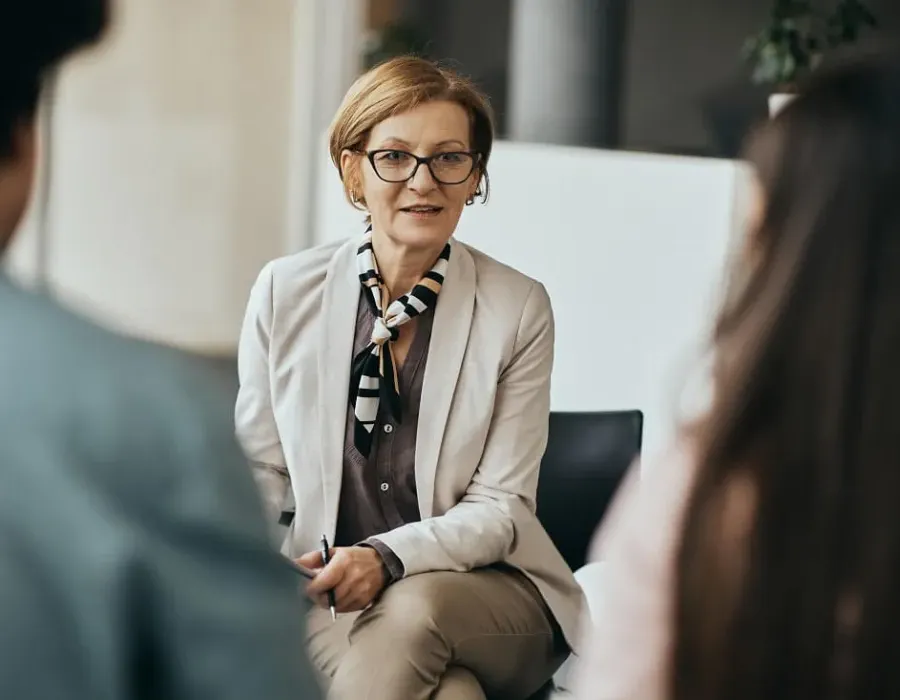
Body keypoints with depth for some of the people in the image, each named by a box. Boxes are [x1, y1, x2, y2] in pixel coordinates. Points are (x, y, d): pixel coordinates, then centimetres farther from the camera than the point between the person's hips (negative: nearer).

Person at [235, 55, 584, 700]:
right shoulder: (286, 291, 2)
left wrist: (386, 558, -23)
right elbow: (260, 473, 9)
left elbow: (500, 509, -5)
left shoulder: (519, 308, -4)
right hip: (330, 599, -1)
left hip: (486, 593, 1)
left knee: (416, 605, -36)